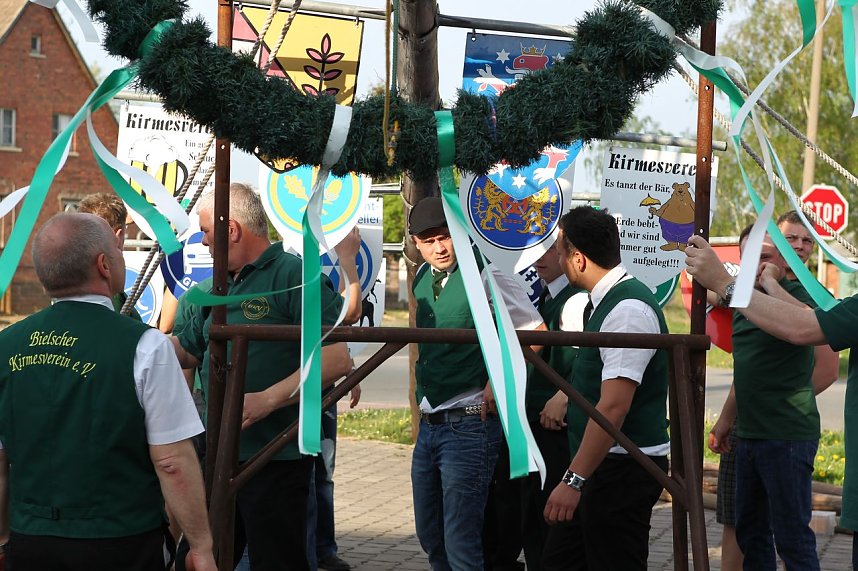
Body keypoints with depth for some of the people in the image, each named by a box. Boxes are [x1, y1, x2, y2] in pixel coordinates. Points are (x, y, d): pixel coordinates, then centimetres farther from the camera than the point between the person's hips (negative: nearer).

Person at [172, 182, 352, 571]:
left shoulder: (294, 275, -11)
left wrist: (267, 399, -26)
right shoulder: (222, 288, 16)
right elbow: (185, 350, 26)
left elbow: (336, 359, -20)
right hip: (219, 456, 9)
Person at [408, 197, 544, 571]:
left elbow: (535, 333, -9)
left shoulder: (485, 276, -13)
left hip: (468, 425, -8)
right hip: (429, 424, 8)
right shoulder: (422, 280, 9)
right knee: (430, 537, 16)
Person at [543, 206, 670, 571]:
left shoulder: (628, 310, -21)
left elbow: (614, 407, -27)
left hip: (622, 470, -10)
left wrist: (574, 480, -27)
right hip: (606, 465, 10)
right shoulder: (605, 301, 11)